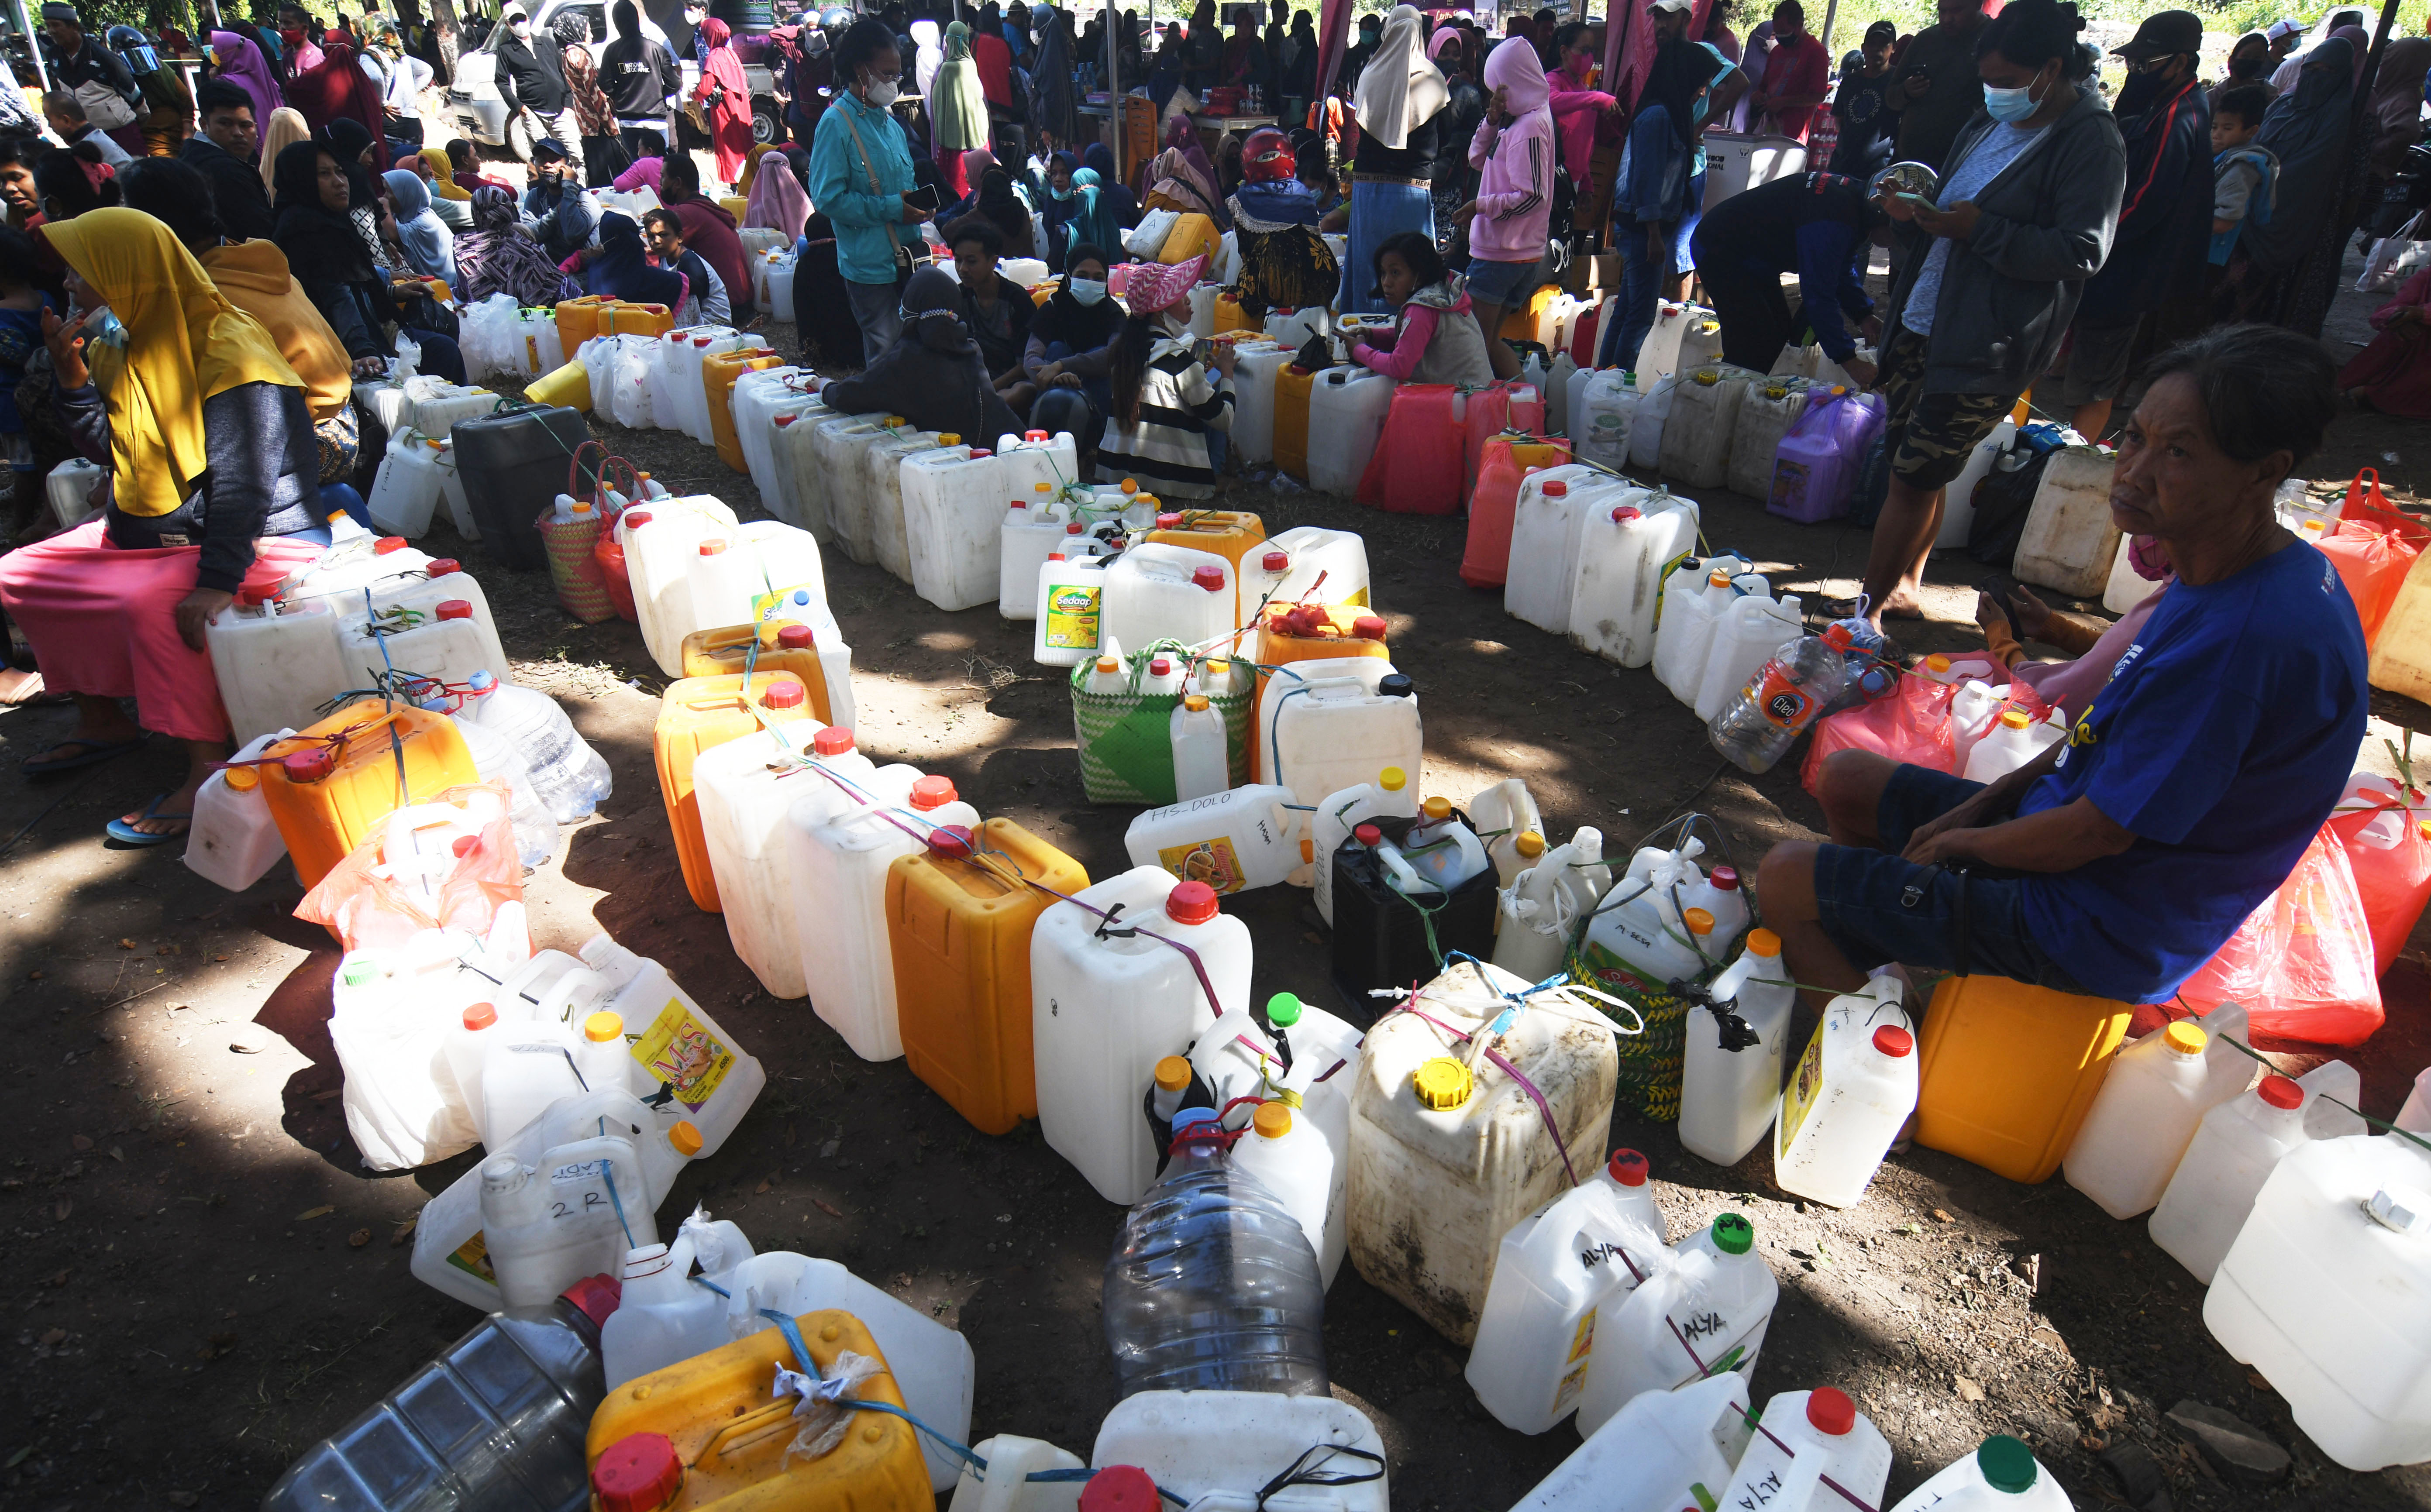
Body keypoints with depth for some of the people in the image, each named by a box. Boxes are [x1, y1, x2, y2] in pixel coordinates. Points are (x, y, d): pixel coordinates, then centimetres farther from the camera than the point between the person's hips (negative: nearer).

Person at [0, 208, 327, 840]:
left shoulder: (232, 353, -19)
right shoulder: (123, 349, 10)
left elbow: (242, 480, -28)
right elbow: (109, 451, 15)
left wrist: (218, 580, -36)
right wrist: (72, 372, -1)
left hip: (260, 540, -10)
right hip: (151, 529, 10)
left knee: (154, 603, -35)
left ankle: (206, 769, -26)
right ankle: (103, 720, 19)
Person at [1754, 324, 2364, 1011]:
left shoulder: (2244, 641, -32)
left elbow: (2095, 833, -25)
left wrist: (1963, 841, -8)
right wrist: (1984, 803, 5)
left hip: (2099, 934, -10)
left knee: (1785, 878, -11)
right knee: (1845, 780, 19)